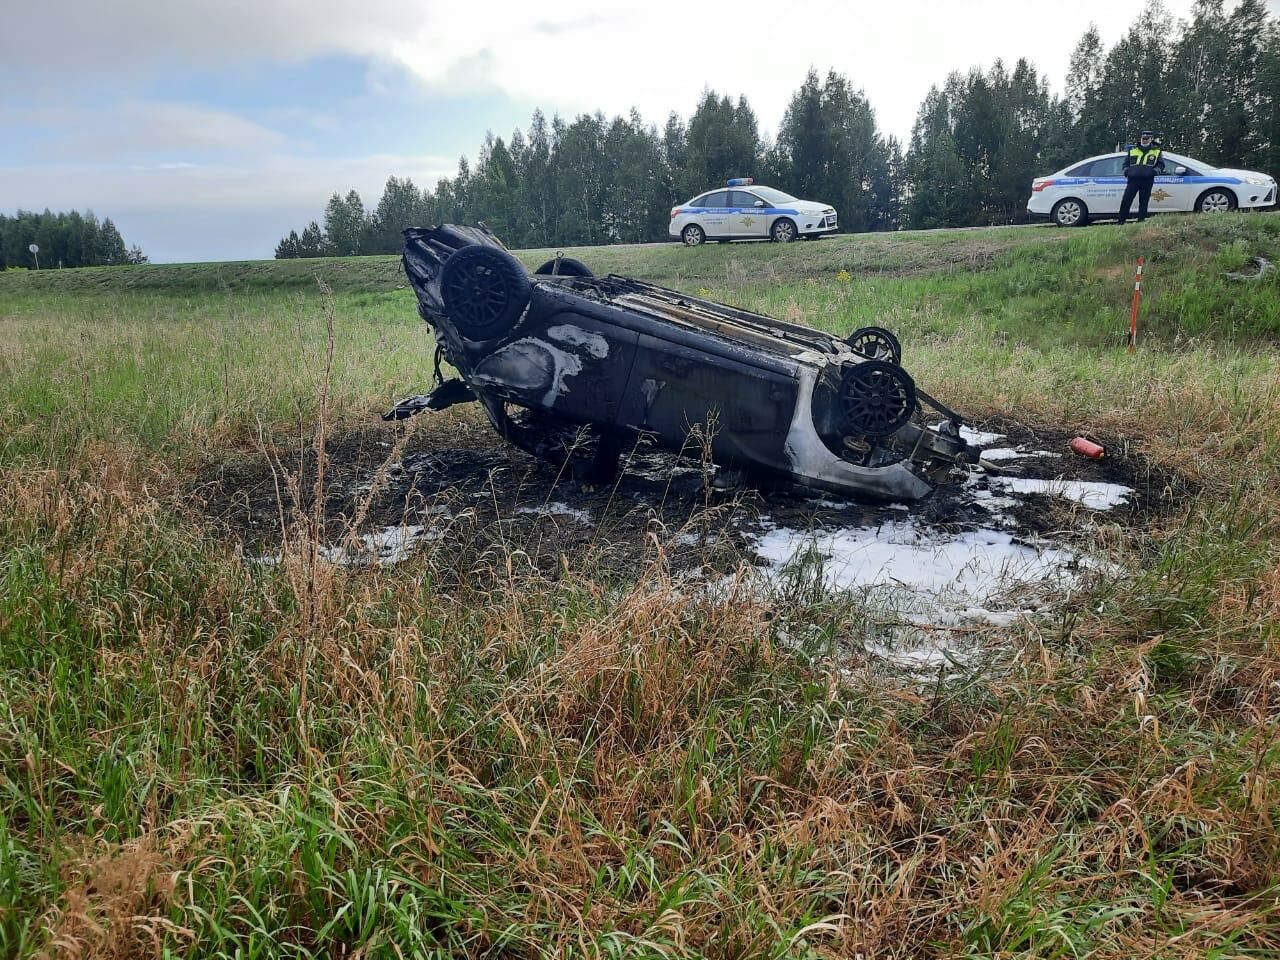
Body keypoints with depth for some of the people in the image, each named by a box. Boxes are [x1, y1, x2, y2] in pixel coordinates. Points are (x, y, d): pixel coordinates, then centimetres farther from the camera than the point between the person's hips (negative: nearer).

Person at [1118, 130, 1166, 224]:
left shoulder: (1156, 151, 14)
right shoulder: (1133, 150, 18)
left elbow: (1161, 164, 14)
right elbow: (1126, 163, 23)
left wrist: (1155, 171, -7)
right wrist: (1126, 171, 3)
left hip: (1147, 180, -1)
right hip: (1133, 179, 1)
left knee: (1143, 202, 0)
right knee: (1126, 201, -6)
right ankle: (1121, 221, -2)